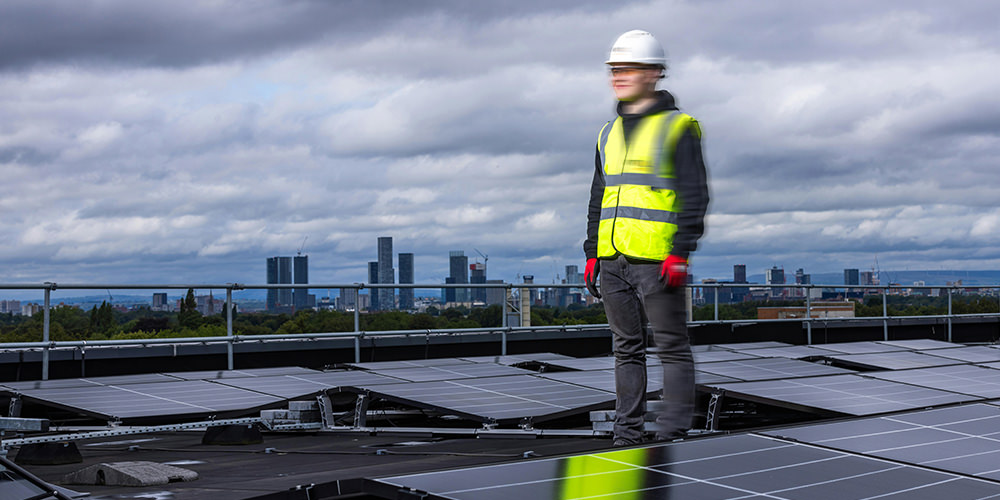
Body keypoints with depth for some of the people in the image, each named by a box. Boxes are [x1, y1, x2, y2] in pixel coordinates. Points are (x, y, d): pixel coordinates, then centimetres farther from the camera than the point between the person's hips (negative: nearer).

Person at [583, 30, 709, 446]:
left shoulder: (677, 128, -2)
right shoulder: (609, 134, 17)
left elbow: (695, 196, -8)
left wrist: (681, 254, -16)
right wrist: (592, 253, 15)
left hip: (657, 261, -6)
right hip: (613, 261, 6)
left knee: (671, 346, -1)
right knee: (627, 348, 10)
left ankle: (673, 433, 5)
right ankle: (627, 434, 15)